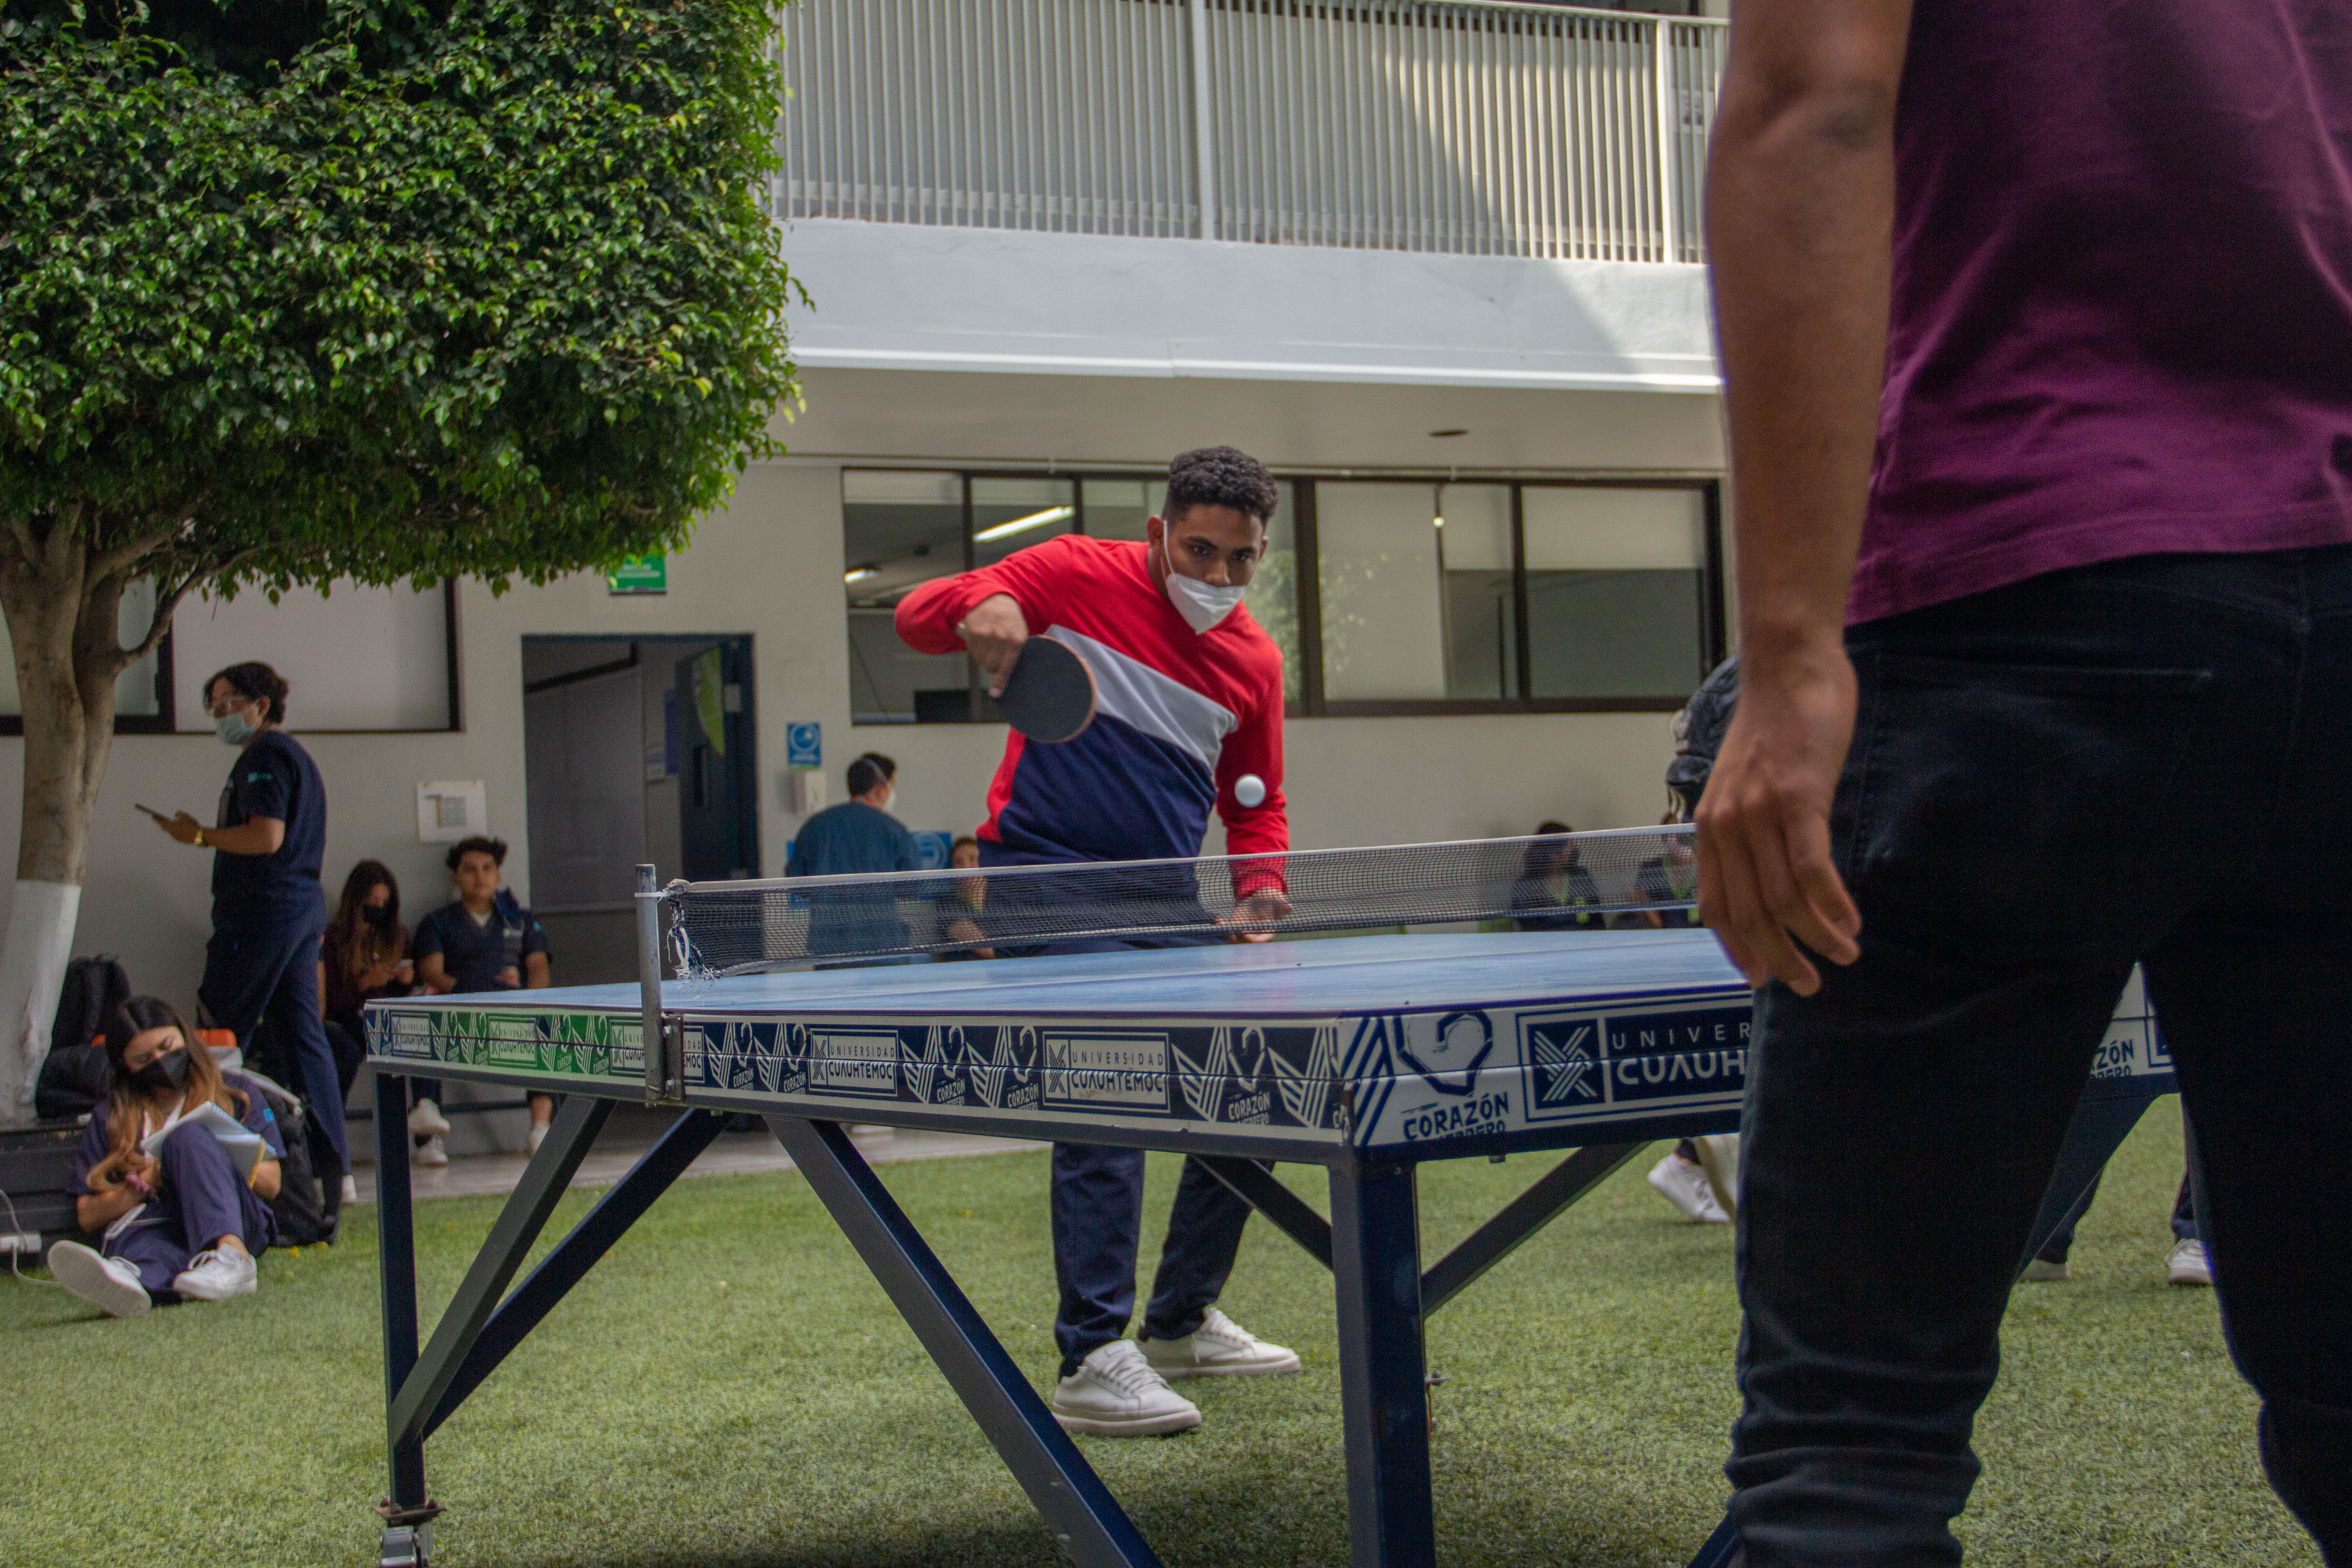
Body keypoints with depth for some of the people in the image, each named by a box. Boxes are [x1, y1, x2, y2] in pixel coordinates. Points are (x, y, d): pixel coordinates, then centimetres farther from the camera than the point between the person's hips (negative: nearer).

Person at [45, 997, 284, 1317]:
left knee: (189, 1135, -28)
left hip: (236, 1223, -1)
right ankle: (129, 1275, -75)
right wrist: (144, 1184, -2)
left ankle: (231, 1256, -51)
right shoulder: (110, 1118, 23)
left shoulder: (236, 1091, 19)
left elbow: (270, 1184, 10)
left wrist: (211, 1161, -7)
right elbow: (87, 1215, 16)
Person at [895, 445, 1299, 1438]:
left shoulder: (1254, 663, 10)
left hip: (1166, 898, 7)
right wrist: (978, 607, -26)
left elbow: (1256, 801, 19)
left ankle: (1181, 1323, 26)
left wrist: (1261, 884, -1)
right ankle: (1091, 1364, -17)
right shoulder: (1077, 576, -5)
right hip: (1048, 874, -7)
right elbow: (916, 616, -3)